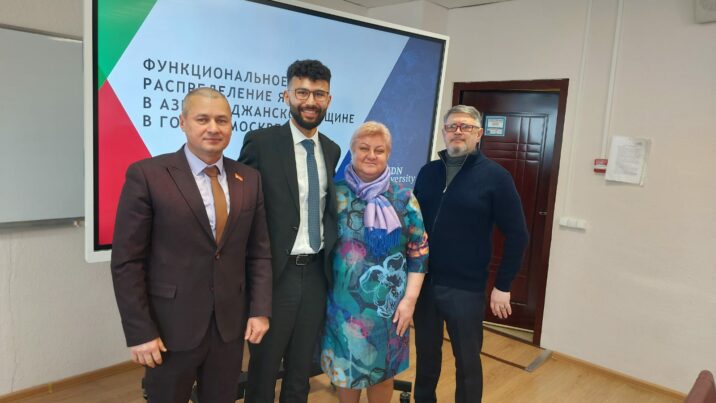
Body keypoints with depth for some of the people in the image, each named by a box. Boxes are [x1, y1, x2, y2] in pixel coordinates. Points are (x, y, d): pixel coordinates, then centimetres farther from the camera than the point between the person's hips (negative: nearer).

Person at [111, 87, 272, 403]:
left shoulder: (249, 179, 3)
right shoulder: (147, 175, -9)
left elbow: (259, 252, 6)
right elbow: (127, 262, -9)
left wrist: (260, 310, 0)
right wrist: (139, 331, -11)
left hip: (231, 324, 4)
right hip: (171, 327, -3)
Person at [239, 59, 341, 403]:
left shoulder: (332, 150, 7)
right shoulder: (260, 142, -10)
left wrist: (331, 261, 5)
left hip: (316, 273, 5)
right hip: (275, 274, -4)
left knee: (301, 367, 20)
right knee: (263, 368, 14)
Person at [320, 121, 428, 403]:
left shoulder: (403, 199, -2)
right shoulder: (336, 194, -2)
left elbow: (419, 253, -1)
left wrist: (409, 299, -6)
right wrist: (322, 293, 0)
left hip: (388, 304, 0)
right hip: (344, 303, 0)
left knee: (383, 370, 15)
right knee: (345, 368, 14)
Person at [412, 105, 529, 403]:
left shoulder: (495, 176, -6)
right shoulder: (428, 172, 5)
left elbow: (517, 235, -6)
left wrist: (503, 286, -7)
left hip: (465, 287, -4)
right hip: (423, 281, 4)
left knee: (467, 360, 11)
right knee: (426, 353, 18)